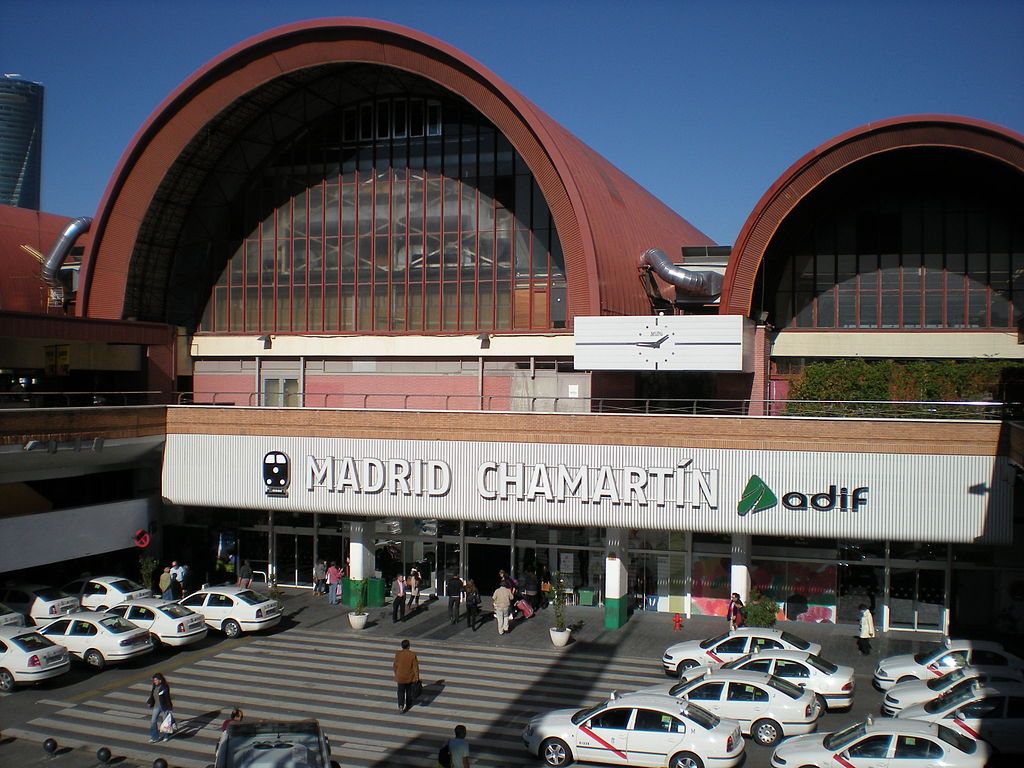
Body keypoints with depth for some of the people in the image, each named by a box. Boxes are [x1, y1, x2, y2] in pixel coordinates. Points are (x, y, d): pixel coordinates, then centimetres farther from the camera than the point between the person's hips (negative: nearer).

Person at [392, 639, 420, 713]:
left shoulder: (398, 654, -15)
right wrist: (416, 677, -4)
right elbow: (415, 666, -12)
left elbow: (395, 665, -4)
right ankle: (408, 704, 35)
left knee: (401, 691, 10)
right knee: (409, 690, 21)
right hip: (410, 676, 0)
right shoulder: (412, 654, -16)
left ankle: (401, 705, -7)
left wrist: (396, 674, 14)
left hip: (400, 676, 0)